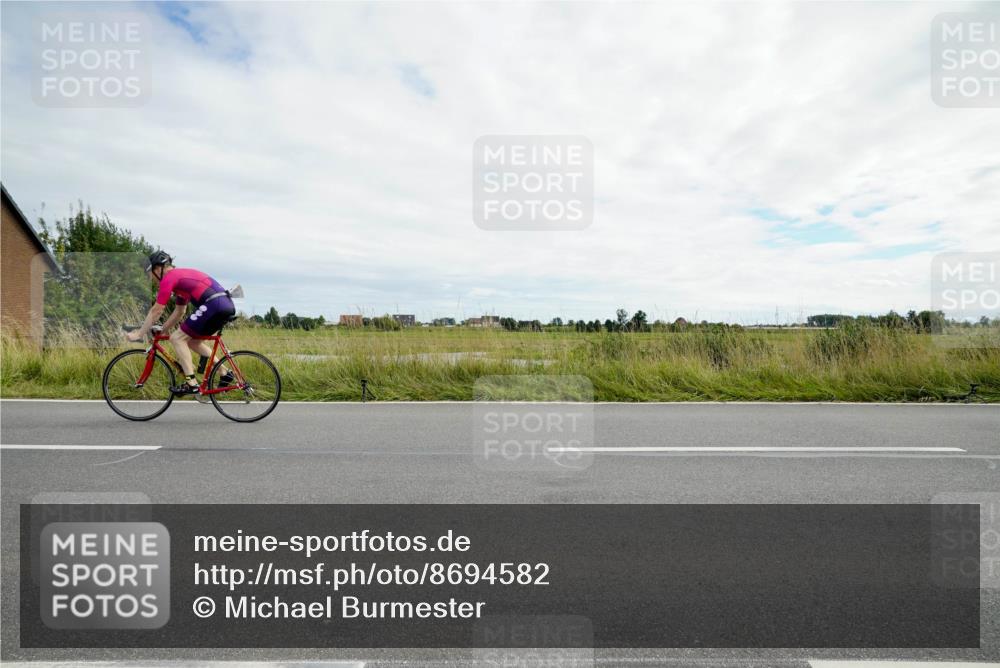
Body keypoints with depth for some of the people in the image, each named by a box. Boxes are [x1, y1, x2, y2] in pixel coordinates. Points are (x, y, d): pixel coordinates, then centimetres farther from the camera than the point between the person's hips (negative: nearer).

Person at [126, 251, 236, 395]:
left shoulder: (168, 278, 1)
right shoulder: (180, 276, 28)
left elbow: (156, 311, 3)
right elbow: (179, 312, 33)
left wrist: (139, 334, 12)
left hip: (214, 305, -9)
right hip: (227, 305, 9)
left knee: (177, 338, 0)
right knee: (193, 341, 22)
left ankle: (191, 383, -4)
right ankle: (225, 372, 19)